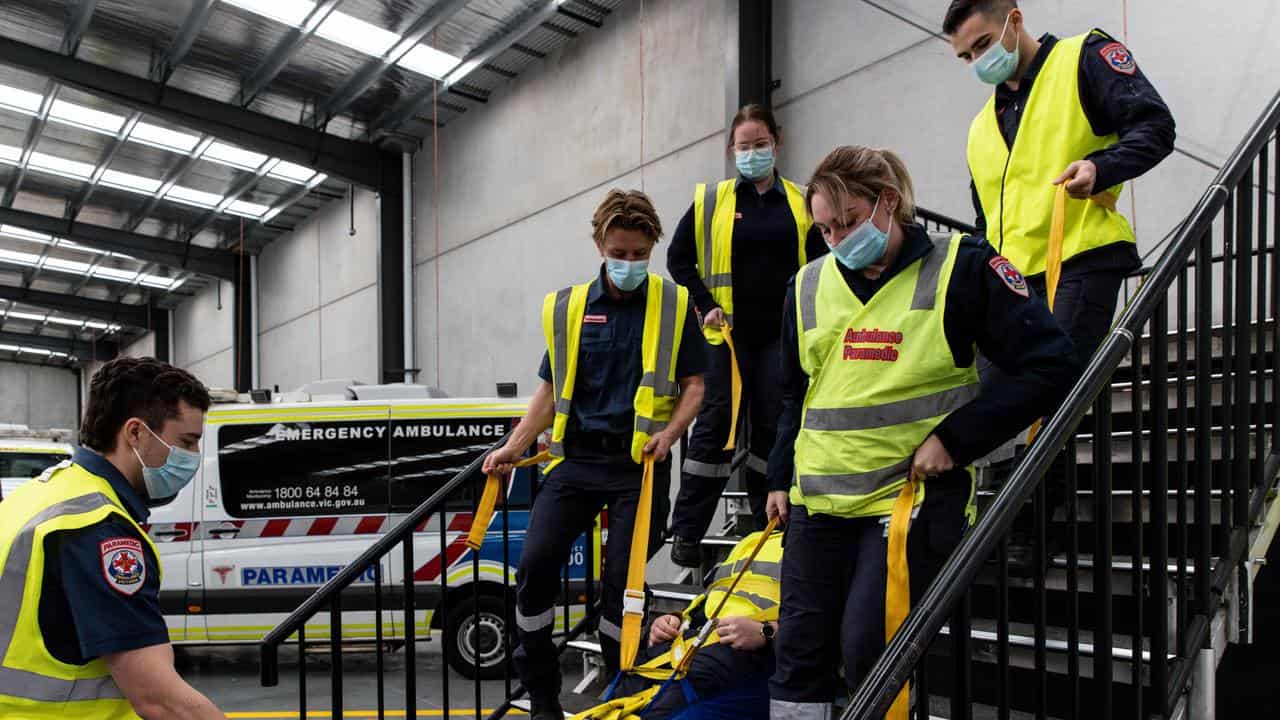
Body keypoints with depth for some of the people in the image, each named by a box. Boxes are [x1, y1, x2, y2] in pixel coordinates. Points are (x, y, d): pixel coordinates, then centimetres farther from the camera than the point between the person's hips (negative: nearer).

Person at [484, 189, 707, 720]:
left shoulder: (674, 305, 3)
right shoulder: (567, 307, 9)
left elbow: (694, 385, 4)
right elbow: (551, 389, 14)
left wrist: (670, 432, -14)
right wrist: (513, 447, 3)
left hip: (638, 463, -2)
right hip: (575, 457, 2)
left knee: (622, 578, -1)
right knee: (535, 562, -9)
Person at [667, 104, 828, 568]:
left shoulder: (799, 203, 9)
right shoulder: (711, 201, 3)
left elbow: (819, 266, 15)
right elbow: (679, 258, 5)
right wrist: (704, 304, -4)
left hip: (781, 334, 2)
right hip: (728, 332, -2)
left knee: (774, 427, 7)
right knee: (716, 424, -4)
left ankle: (770, 526, 22)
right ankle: (686, 532, 3)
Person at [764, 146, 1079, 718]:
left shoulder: (962, 267, -6)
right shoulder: (809, 285, 9)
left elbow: (1051, 367, -8)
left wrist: (954, 438, -14)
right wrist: (780, 478, 15)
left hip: (913, 493, -5)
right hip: (818, 499, 5)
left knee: (866, 648, -9)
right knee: (800, 650, 8)